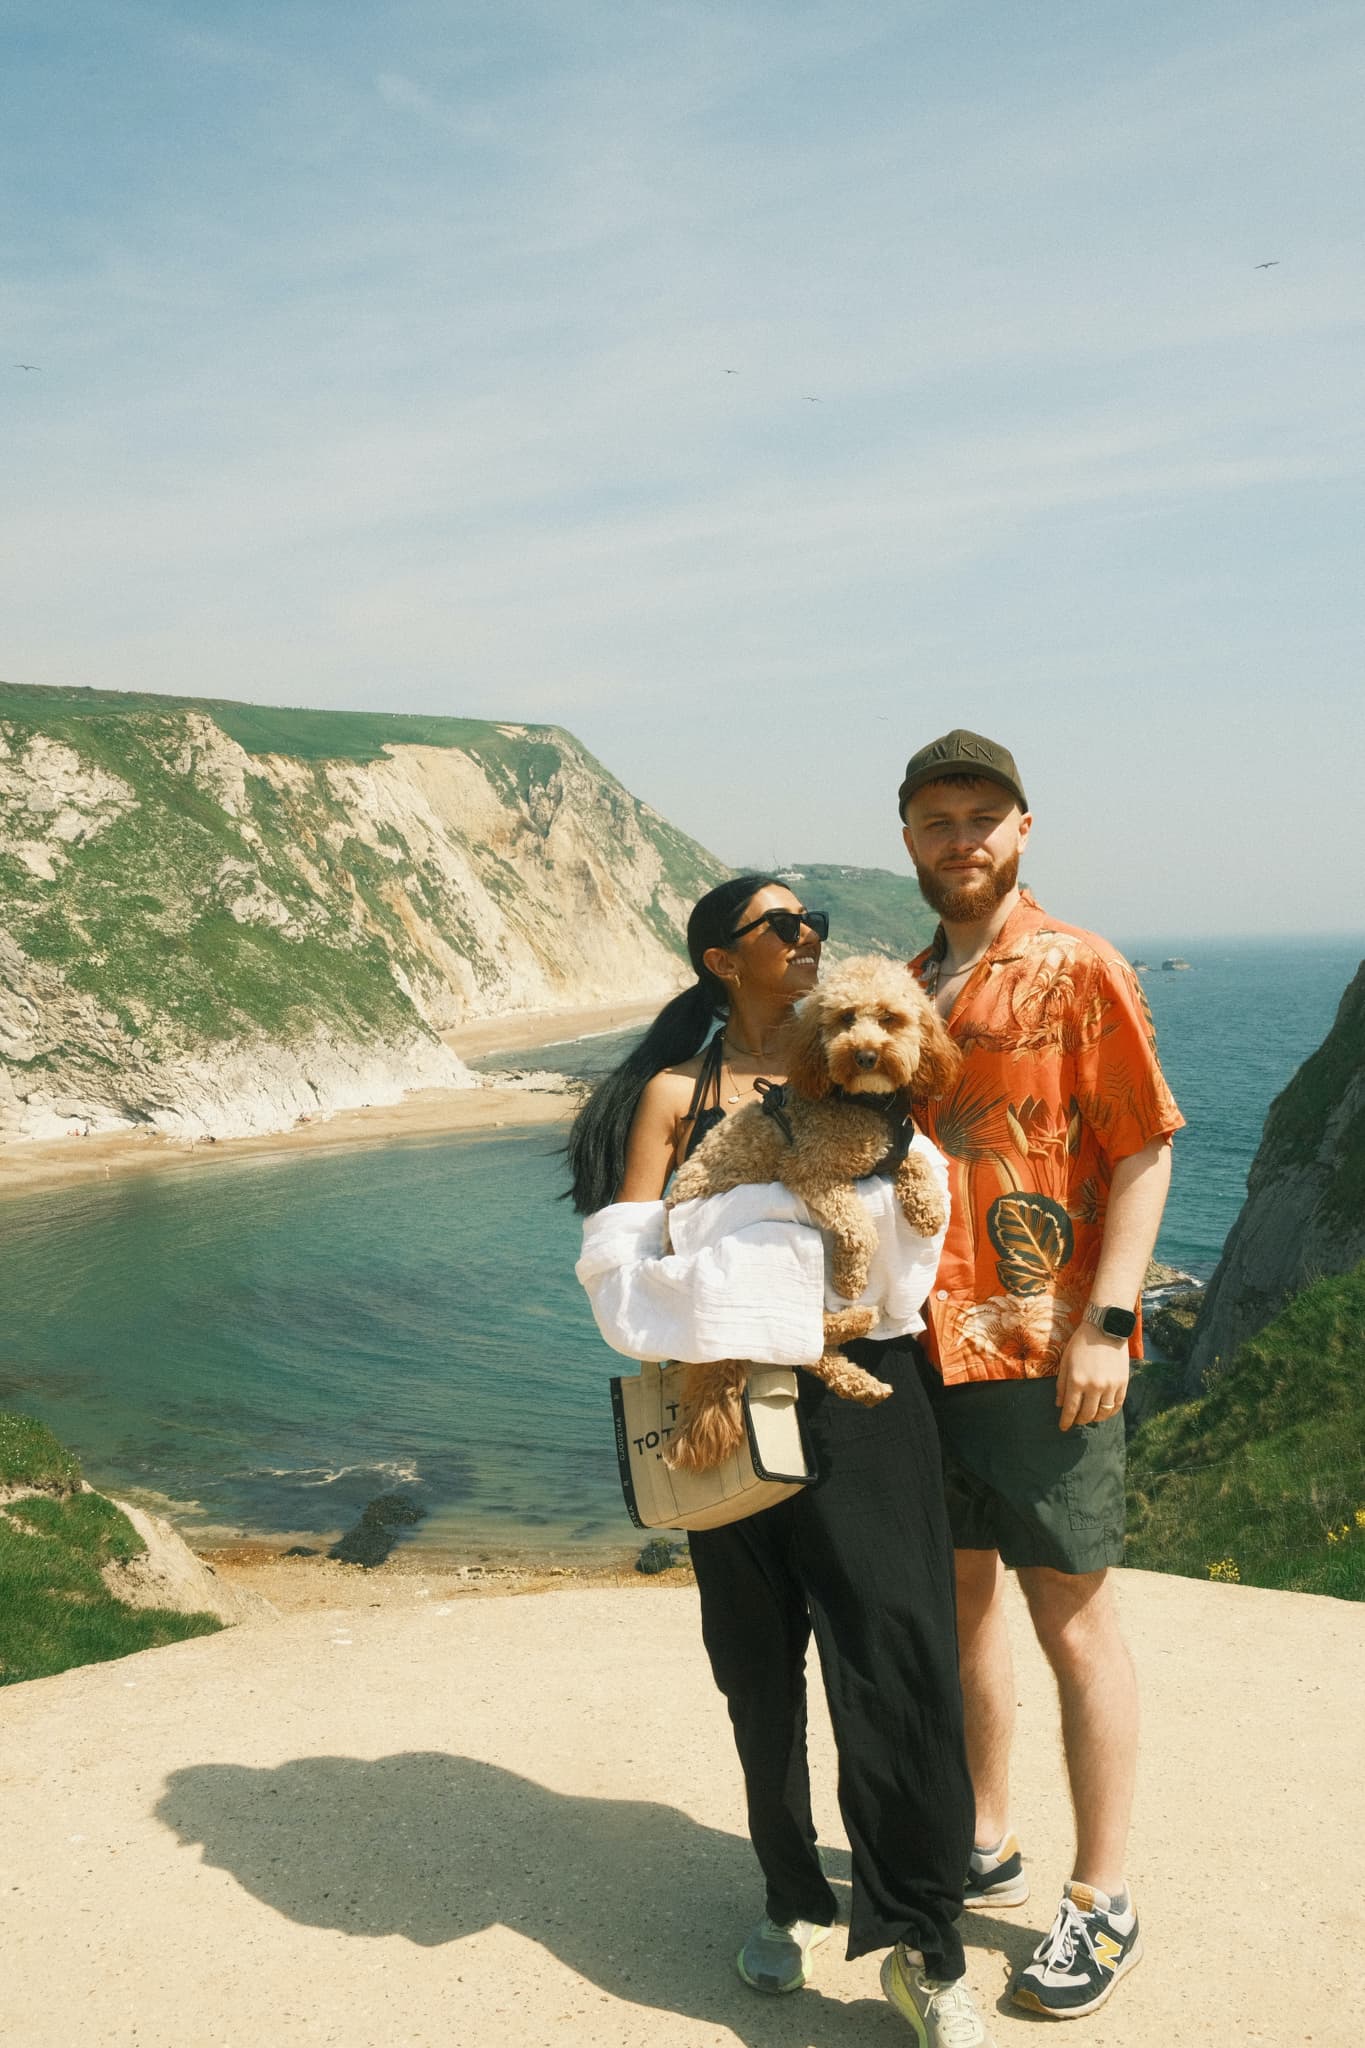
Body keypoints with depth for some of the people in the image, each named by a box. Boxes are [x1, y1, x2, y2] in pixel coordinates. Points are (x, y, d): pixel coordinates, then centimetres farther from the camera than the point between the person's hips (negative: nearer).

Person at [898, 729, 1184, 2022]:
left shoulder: (1079, 971, -7)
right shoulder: (902, 991, 12)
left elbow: (1144, 1153, -10)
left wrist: (1104, 1321, -17)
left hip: (1043, 1352, -6)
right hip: (927, 1342, 7)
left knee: (1072, 1622, 4)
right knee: (961, 1601, 16)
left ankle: (1101, 1902, 19)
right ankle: (985, 1850, 34)